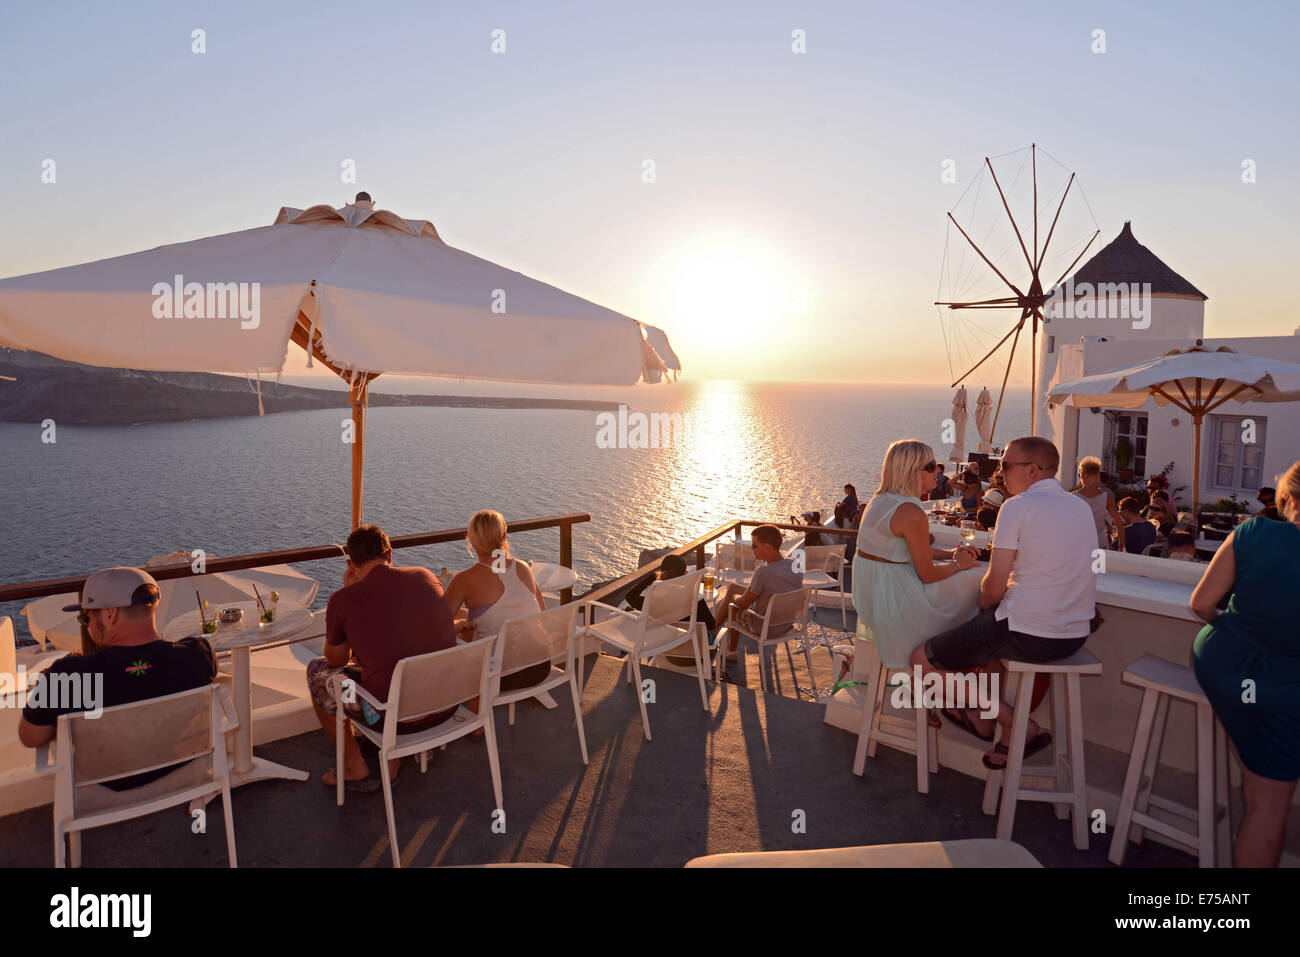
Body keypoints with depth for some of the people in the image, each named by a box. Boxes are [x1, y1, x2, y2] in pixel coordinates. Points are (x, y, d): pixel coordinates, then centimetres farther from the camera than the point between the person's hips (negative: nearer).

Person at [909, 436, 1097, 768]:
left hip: (1027, 634, -9)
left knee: (923, 660, 3)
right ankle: (1009, 738, 31)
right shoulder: (1082, 507, 11)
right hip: (1075, 635, 9)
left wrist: (984, 602, 9)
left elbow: (993, 588, -13)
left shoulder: (1017, 507, -12)